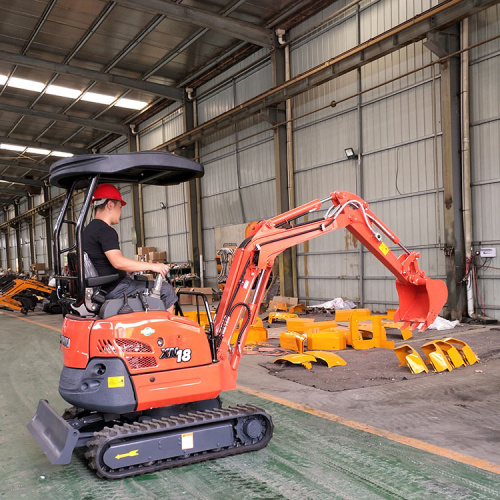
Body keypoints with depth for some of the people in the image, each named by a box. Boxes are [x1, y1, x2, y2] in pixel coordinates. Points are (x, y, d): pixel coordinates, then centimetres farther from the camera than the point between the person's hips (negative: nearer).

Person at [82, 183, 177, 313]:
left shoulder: (89, 229, 16)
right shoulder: (105, 231, -17)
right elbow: (118, 262, -28)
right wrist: (151, 266, -23)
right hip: (114, 289, -11)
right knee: (167, 290, -10)